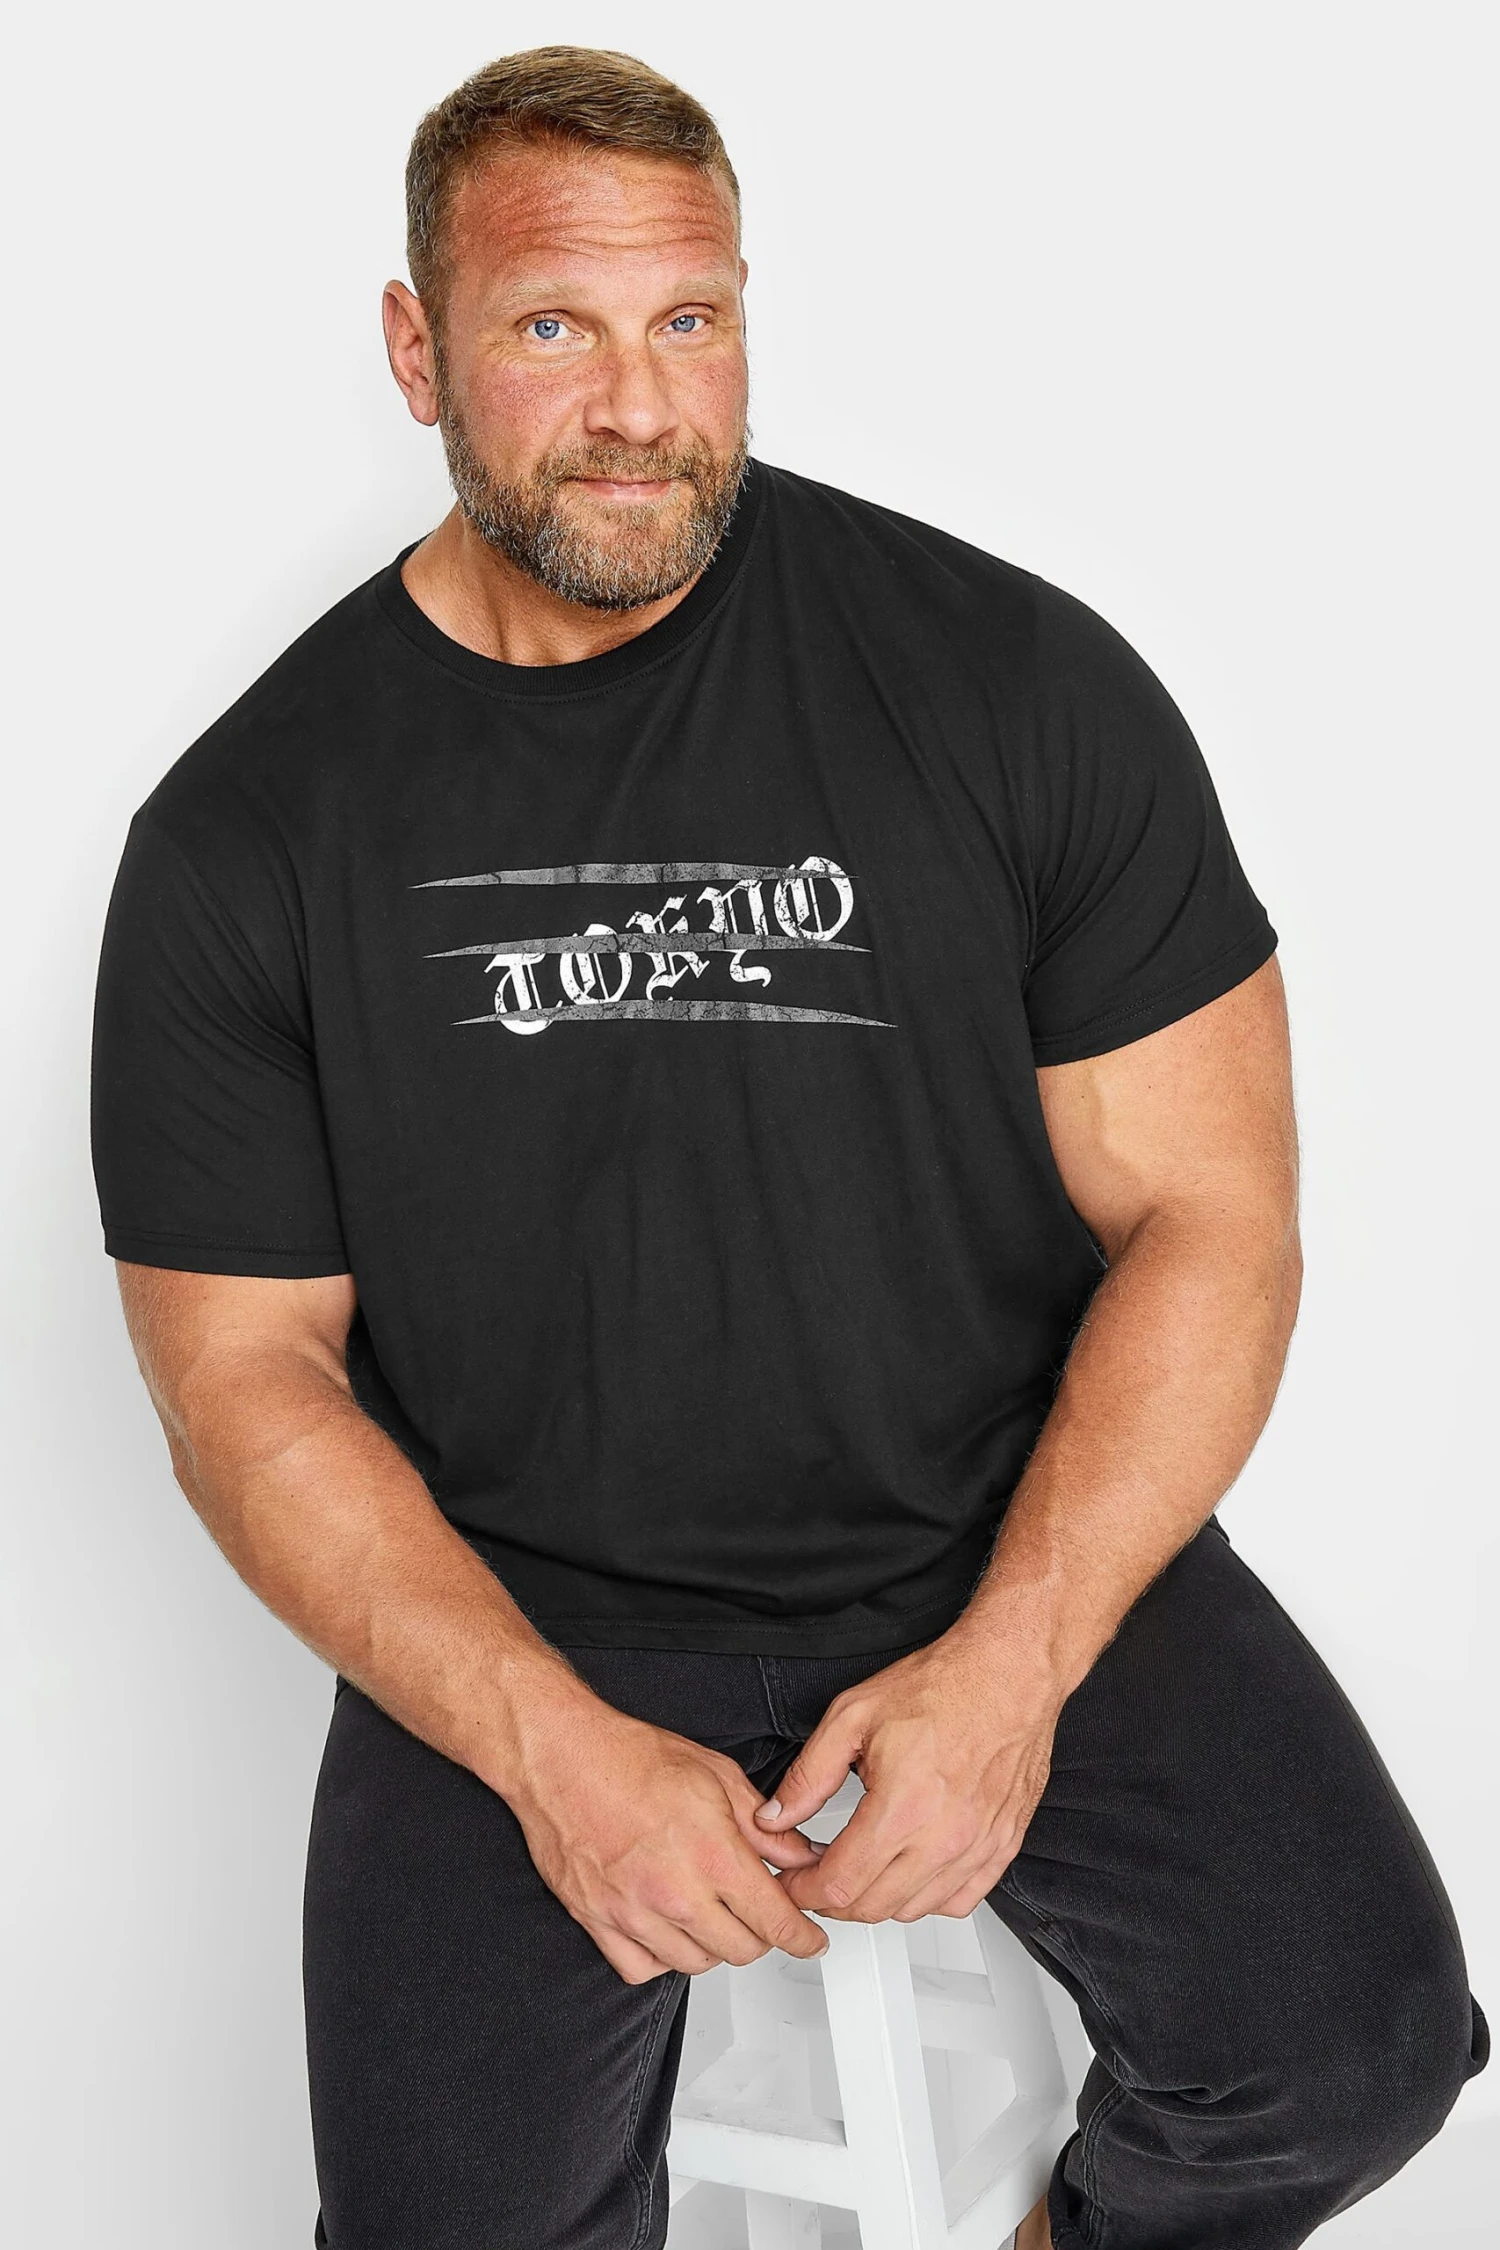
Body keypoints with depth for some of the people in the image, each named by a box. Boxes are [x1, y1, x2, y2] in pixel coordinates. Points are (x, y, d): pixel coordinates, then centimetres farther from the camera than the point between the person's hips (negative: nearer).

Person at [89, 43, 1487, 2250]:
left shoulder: (1019, 679, -6)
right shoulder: (246, 831, -4)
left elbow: (1208, 1214, -4)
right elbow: (243, 1369, -2)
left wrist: (1009, 1663, -16)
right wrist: (550, 1737, -15)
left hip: (1012, 1550, 1)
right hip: (522, 1611, 0)